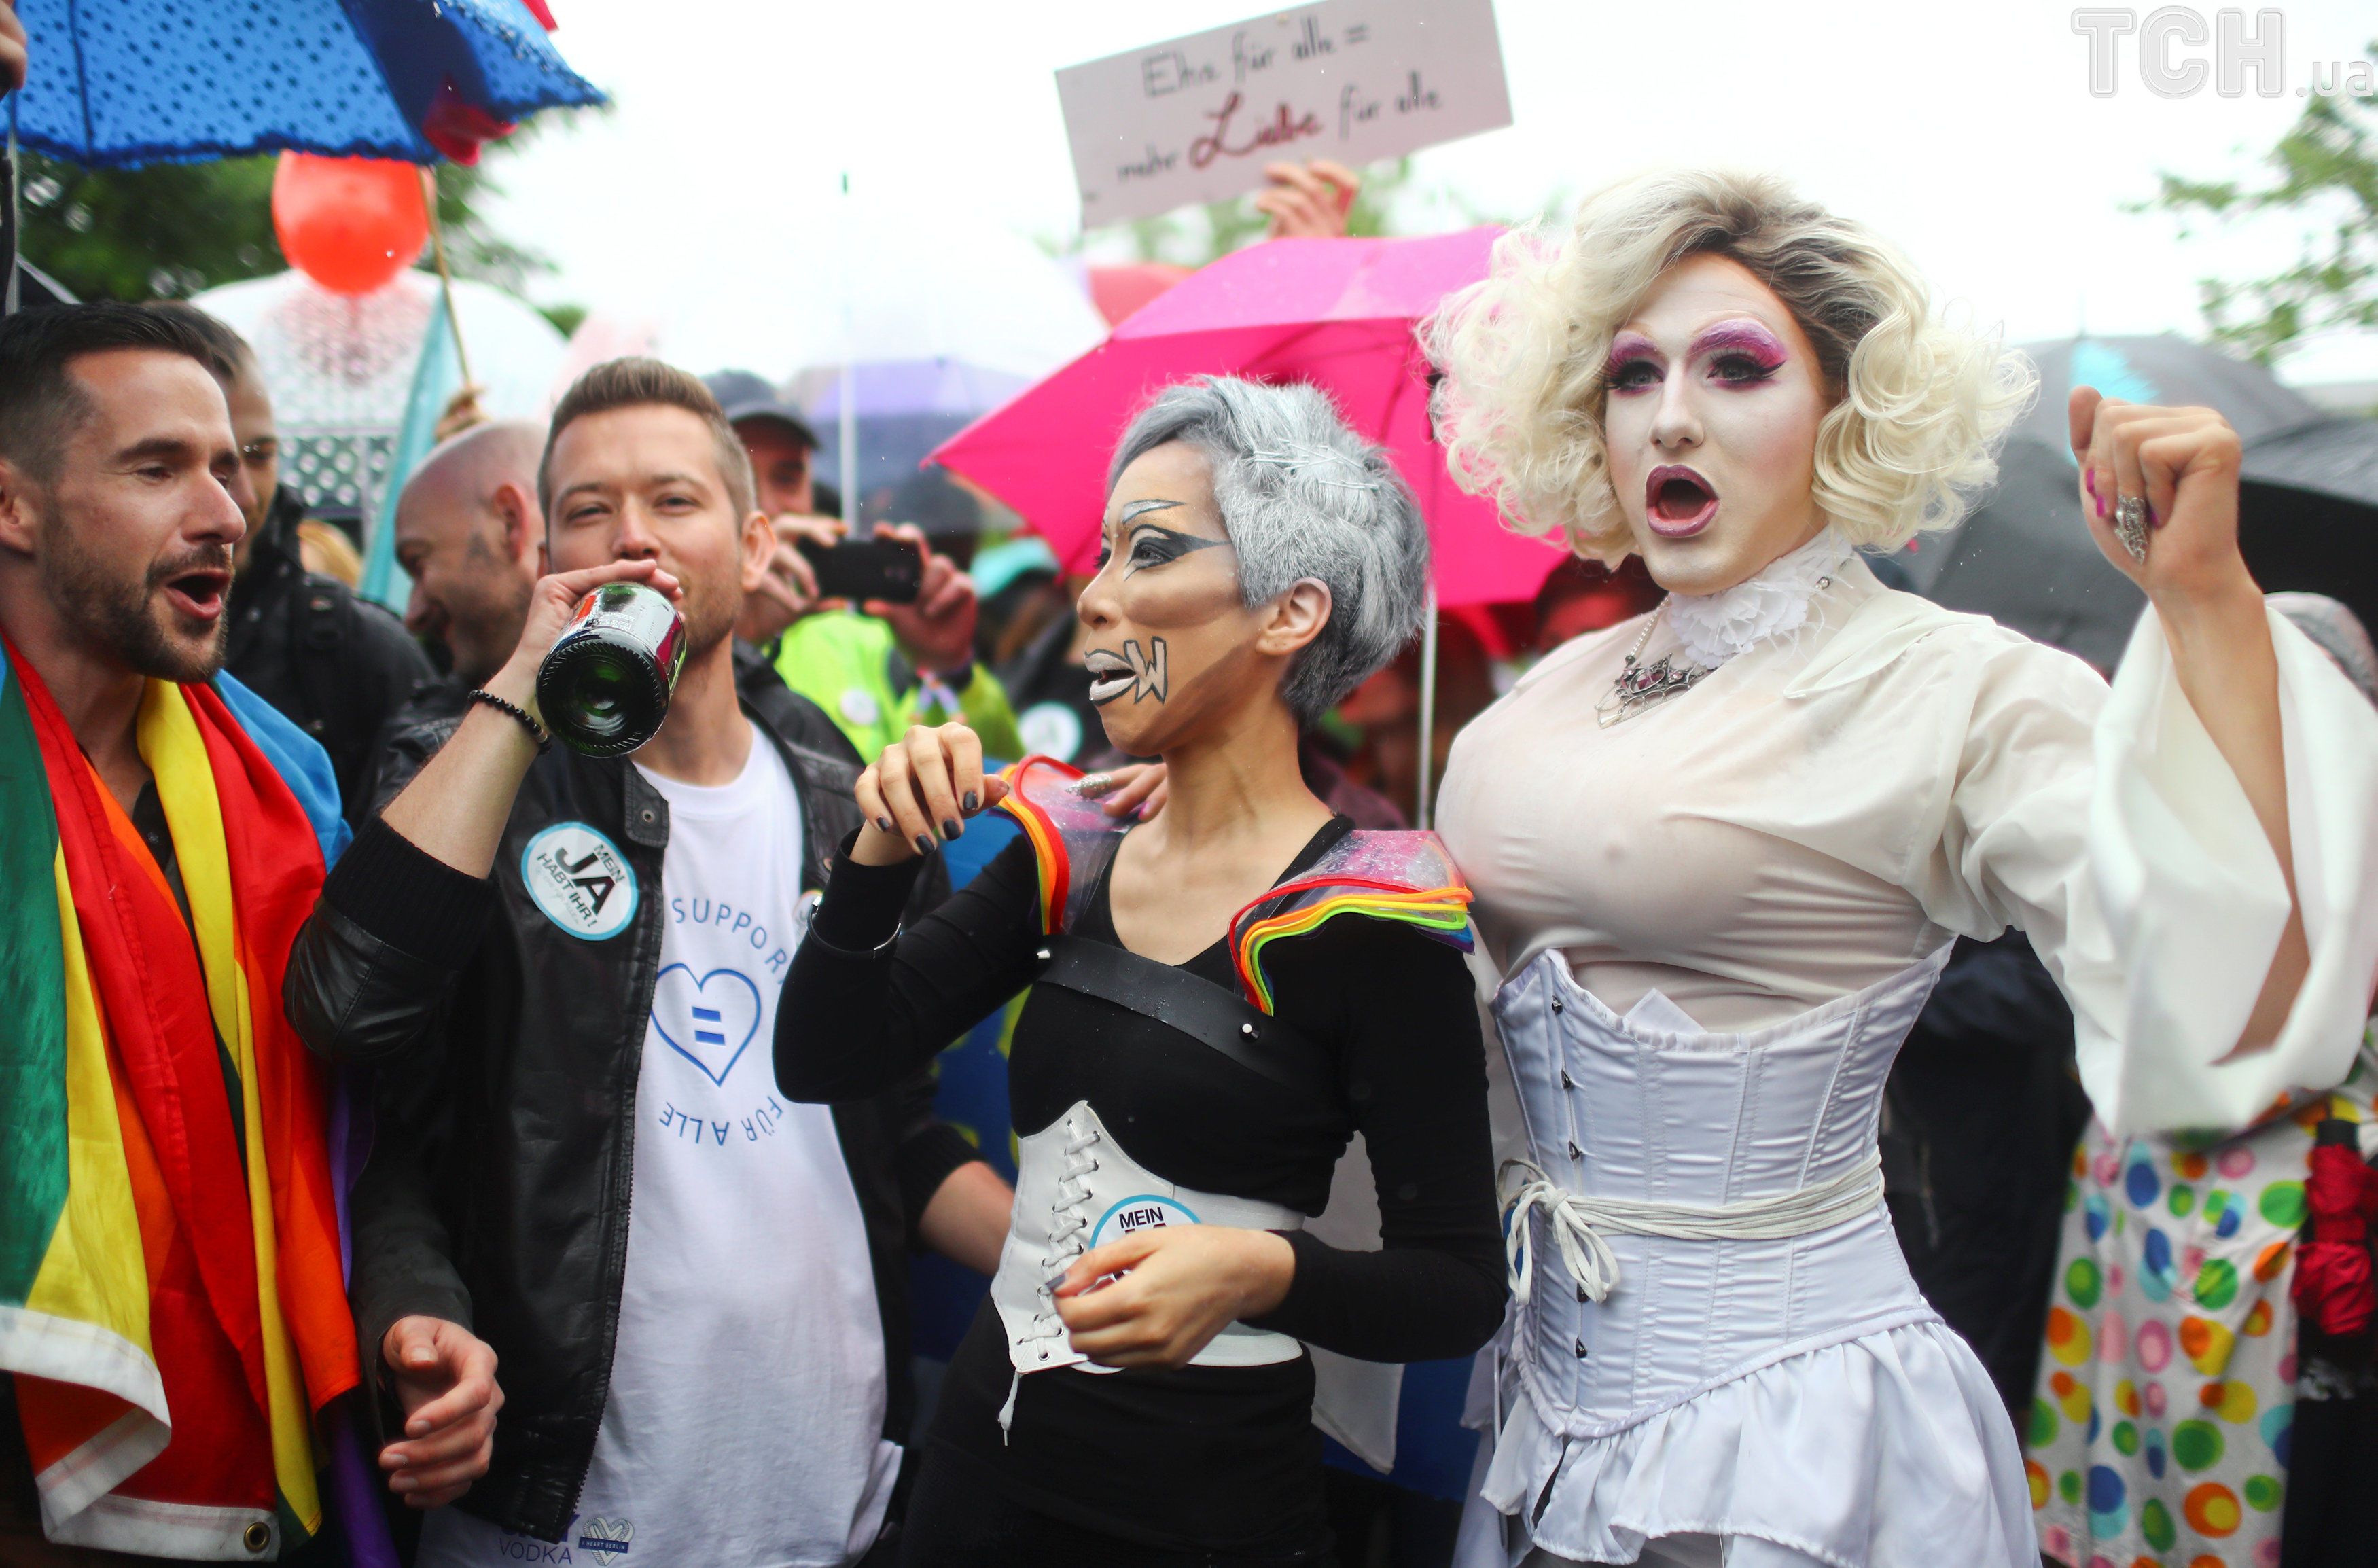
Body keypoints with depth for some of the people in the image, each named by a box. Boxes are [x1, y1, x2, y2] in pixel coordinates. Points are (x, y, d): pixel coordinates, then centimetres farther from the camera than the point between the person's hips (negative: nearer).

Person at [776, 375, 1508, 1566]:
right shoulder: (1069, 853, 4)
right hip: (983, 1463, 6)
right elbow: (824, 1063, 2)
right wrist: (881, 851, -11)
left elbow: (1459, 1285, -13)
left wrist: (1260, 1271, -30)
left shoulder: (1361, 921, -13)